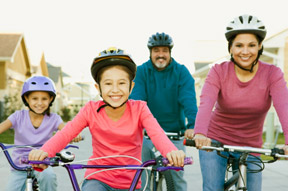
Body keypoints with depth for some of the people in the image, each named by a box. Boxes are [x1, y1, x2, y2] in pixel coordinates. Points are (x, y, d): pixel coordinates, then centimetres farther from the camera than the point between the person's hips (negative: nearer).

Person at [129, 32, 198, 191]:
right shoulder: (141, 71, -1)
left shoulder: (181, 72, -3)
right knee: (143, 178, 3)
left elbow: (189, 100, -14)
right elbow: (135, 99, -12)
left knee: (177, 177, 1)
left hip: (175, 134, -1)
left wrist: (191, 126, -29)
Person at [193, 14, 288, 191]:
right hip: (215, 142, -1)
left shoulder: (272, 74, -11)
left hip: (250, 147, 1)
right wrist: (200, 133, -48)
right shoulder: (219, 72, -12)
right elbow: (205, 104, -28)